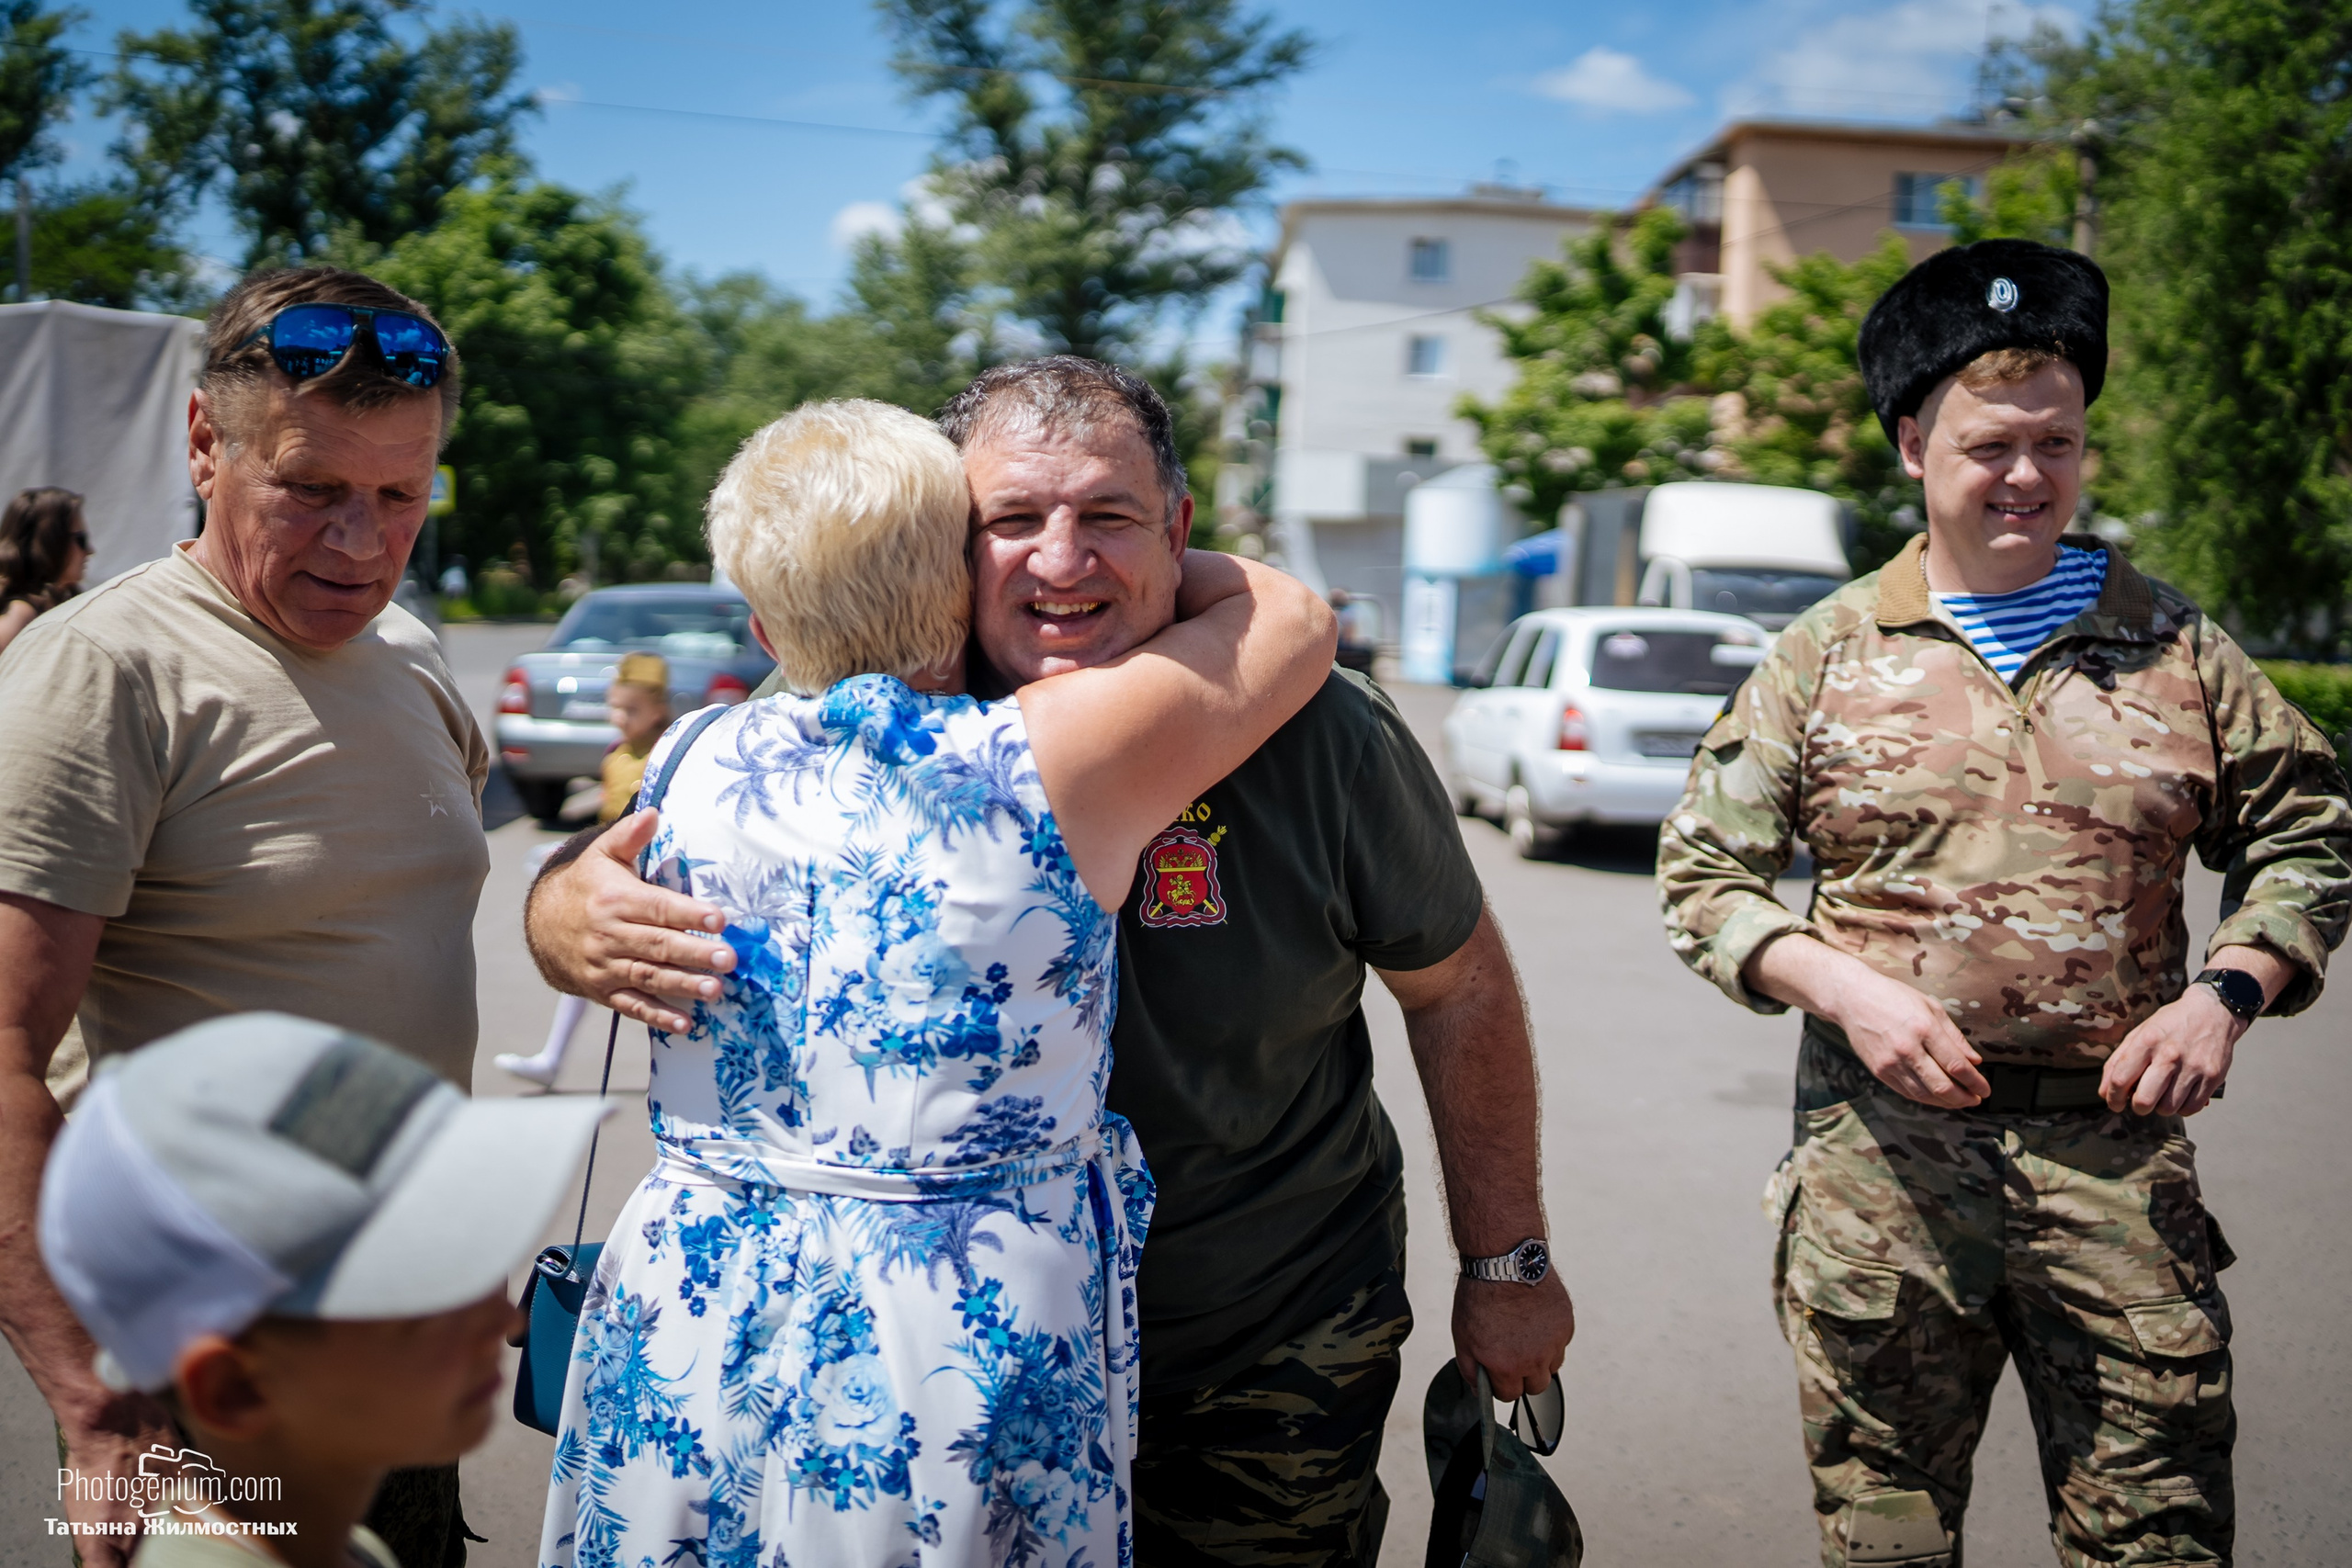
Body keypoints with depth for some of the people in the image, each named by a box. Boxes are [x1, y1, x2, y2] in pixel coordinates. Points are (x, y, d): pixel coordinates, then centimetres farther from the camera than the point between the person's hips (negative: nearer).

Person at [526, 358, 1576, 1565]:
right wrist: (575, 918, -35)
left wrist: (1507, 1261, 3)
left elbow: (1457, 987, -3)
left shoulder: (1324, 739, -16)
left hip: (1272, 1354, 0)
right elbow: (609, 883, -10)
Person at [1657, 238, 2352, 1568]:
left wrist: (2228, 990, -3)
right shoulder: (1826, 656, 4)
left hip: (2119, 1154, 1)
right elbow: (1704, 872, 5)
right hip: (1883, 1157, 0)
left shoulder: (2181, 649, 8)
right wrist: (1844, 988, -11)